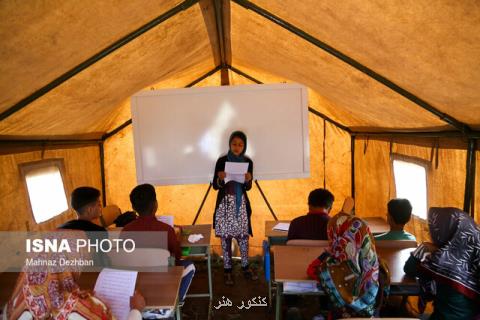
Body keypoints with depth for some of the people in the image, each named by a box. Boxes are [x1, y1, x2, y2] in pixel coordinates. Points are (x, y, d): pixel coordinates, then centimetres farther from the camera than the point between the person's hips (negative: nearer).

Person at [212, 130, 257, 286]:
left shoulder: (248, 162, 0)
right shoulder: (222, 160, -7)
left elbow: (248, 187, 4)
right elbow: (215, 185, -4)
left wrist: (248, 180, -17)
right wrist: (220, 179, -25)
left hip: (241, 203, 2)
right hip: (225, 202, -2)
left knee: (243, 236, 9)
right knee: (226, 236, 4)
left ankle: (245, 267, 26)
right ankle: (227, 270, 17)